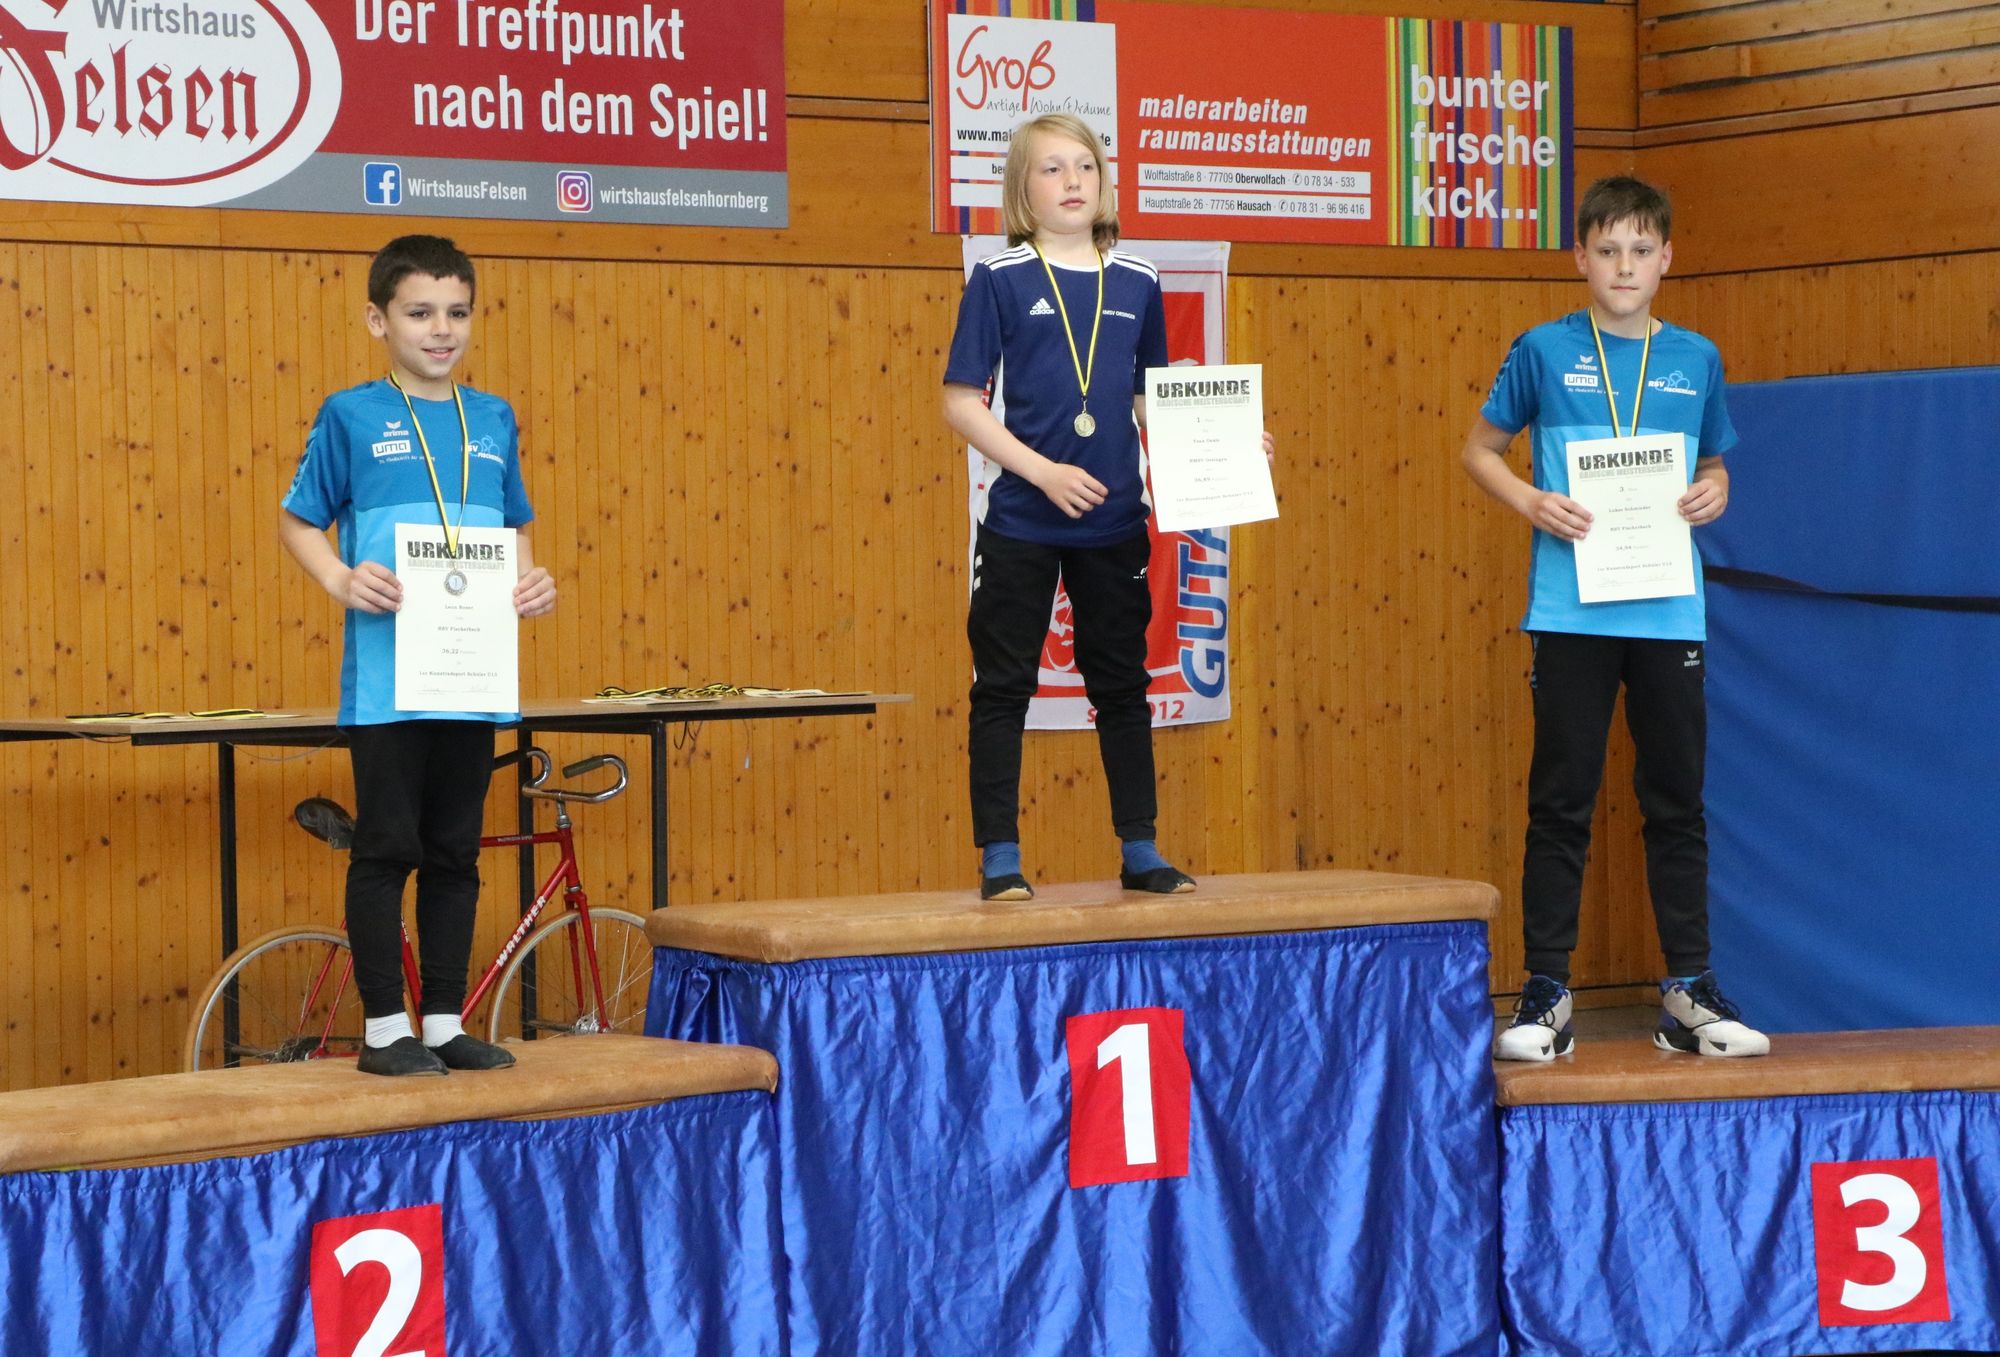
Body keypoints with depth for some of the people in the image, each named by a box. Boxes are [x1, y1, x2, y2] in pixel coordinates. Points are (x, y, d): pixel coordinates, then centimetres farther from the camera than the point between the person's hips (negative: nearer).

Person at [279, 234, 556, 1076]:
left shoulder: (493, 420, 11)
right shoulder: (351, 416, -2)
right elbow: (297, 521, 2)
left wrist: (531, 580, -1)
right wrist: (341, 580, -16)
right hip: (385, 675, -4)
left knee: (454, 853, 10)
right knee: (387, 848, -1)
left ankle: (445, 1022, 18)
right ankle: (384, 1028, 8)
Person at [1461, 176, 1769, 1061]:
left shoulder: (1695, 359, 8)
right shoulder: (1545, 351, 1)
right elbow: (1481, 449, 8)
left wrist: (1713, 496, -3)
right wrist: (1530, 502, -10)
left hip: (1670, 613, 2)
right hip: (1571, 612, -2)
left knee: (1677, 801, 6)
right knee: (1561, 803, 1)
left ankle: (1687, 989, 14)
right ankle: (1545, 992, 7)